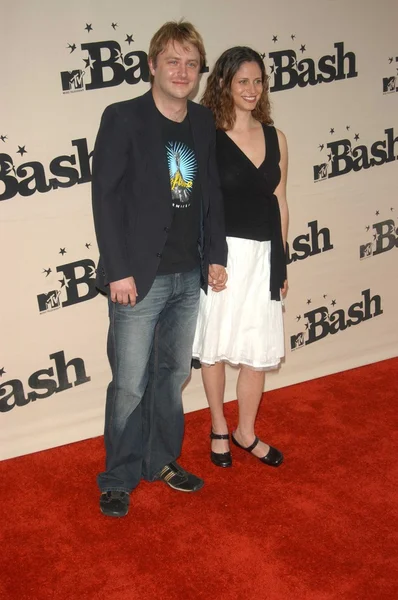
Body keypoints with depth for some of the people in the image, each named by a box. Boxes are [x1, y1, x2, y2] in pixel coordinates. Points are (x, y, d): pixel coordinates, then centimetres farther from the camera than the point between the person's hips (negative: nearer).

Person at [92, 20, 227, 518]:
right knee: (130, 384, 2)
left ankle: (162, 461, 34)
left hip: (189, 276, 6)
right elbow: (105, 197, -11)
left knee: (173, 374, 16)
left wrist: (215, 256, 8)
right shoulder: (122, 118, -8)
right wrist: (118, 270, -15)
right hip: (139, 277, -5)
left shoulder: (203, 122, 8)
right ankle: (119, 478, 21)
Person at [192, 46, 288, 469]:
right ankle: (219, 428, 29)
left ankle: (246, 432, 27)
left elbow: (279, 203, 12)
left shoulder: (274, 138, 8)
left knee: (258, 350, 8)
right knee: (215, 345, 9)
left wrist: (281, 260, 12)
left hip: (263, 255, 4)